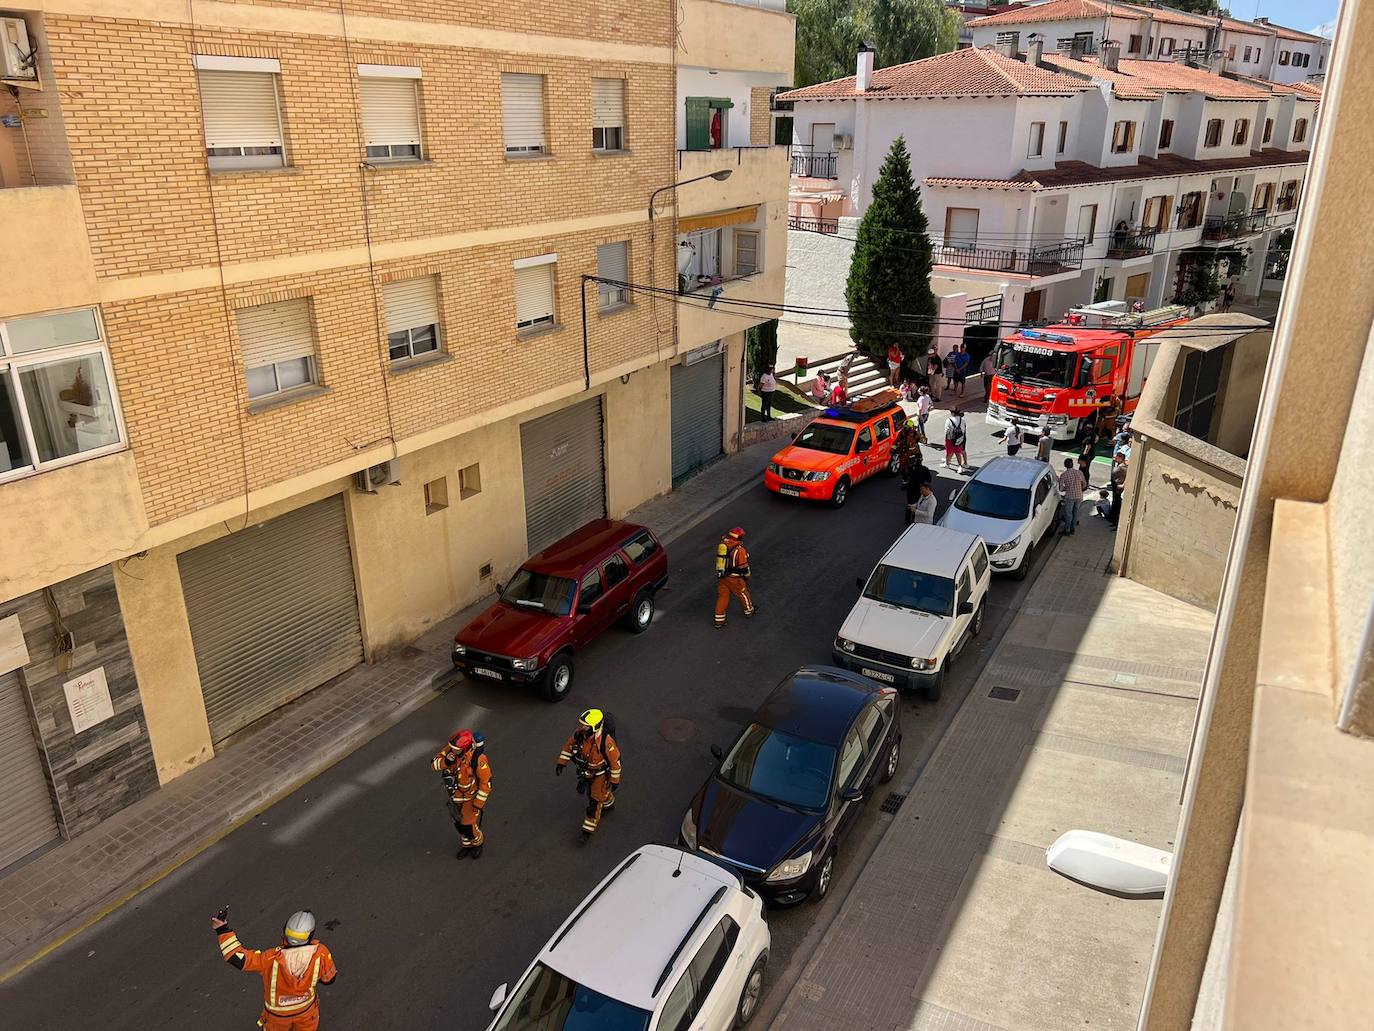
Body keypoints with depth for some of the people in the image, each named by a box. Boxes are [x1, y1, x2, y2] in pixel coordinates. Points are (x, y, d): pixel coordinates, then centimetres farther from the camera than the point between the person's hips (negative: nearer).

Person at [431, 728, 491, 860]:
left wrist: (478, 804, -18)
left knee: (468, 826, 6)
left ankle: (478, 841, 40)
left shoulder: (478, 758, -39)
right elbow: (435, 764, -14)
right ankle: (467, 845, 49)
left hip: (472, 794, -5)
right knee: (459, 822, 21)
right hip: (456, 792, 5)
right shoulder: (451, 748, -24)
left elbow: (486, 781, -25)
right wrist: (446, 761, -37)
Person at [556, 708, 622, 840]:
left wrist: (615, 781, -16)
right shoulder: (580, 732, -24)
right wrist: (561, 763, -3)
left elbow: (615, 760, -26)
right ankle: (609, 803, 58)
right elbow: (569, 745, -4)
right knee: (591, 790, 29)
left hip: (602, 772, -6)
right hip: (587, 770, 6)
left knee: (595, 800, 4)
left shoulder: (605, 741, -40)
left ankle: (589, 829, 24)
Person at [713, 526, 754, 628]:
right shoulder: (739, 550, -23)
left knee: (722, 597, 13)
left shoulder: (722, 544, -4)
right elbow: (744, 567, -15)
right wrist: (747, 577, 2)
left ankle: (719, 621, 16)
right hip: (734, 579, -5)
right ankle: (749, 611, 42)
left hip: (721, 576, 6)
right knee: (743, 594, 19)